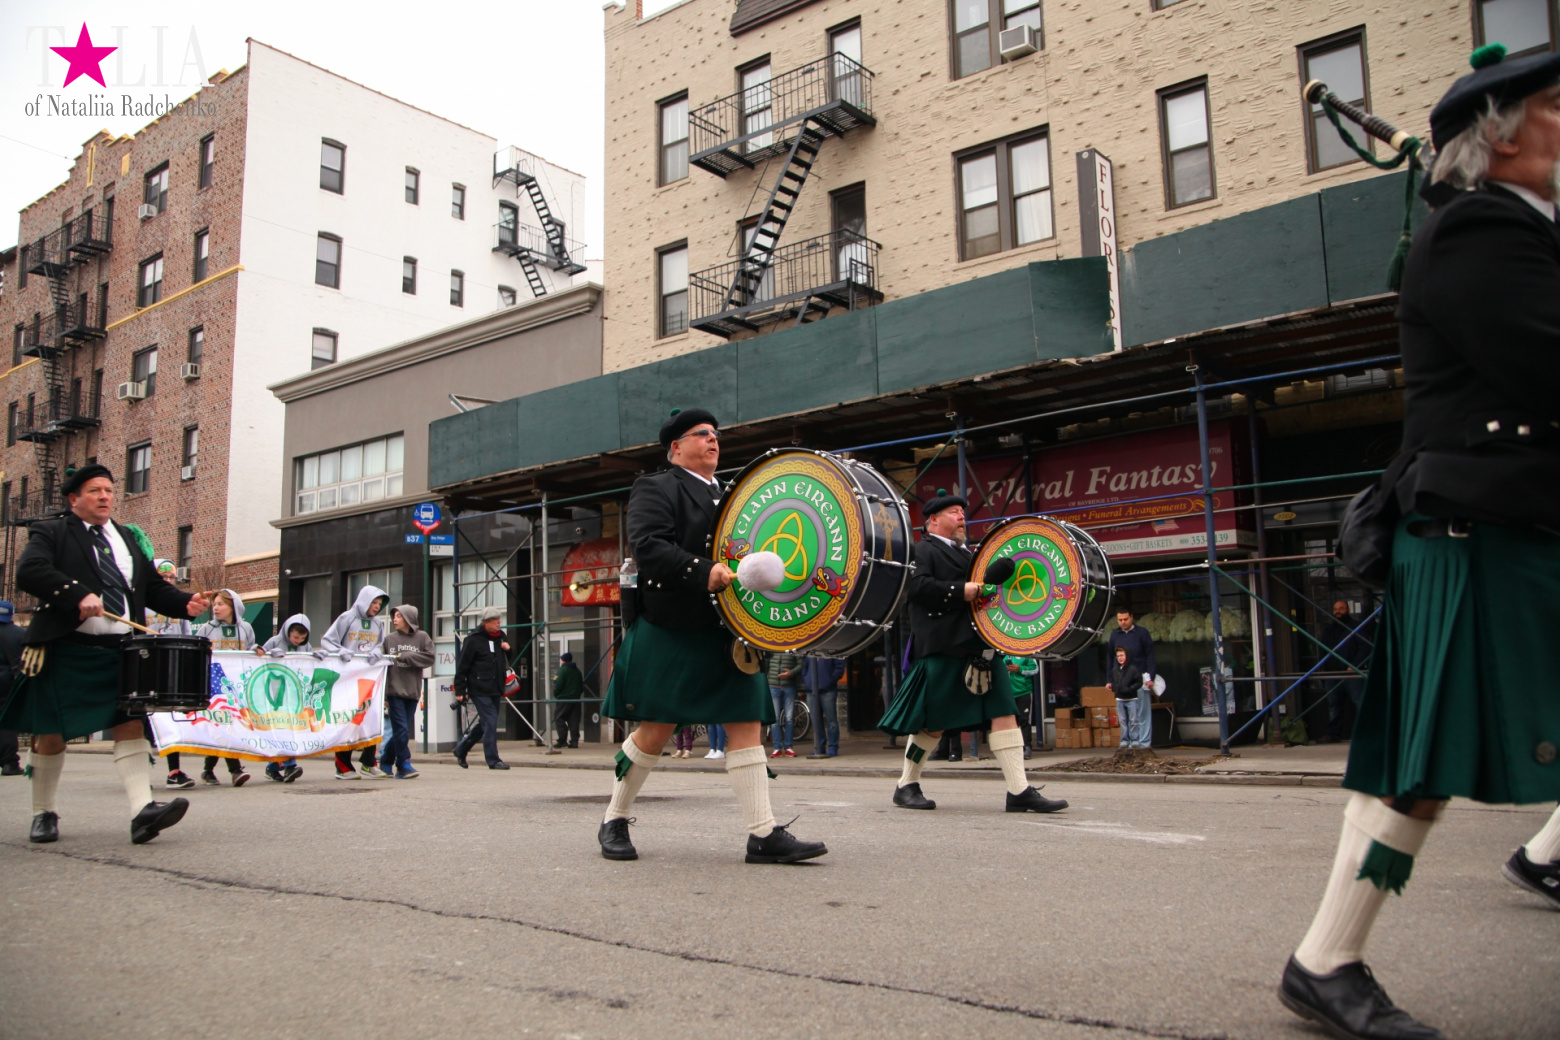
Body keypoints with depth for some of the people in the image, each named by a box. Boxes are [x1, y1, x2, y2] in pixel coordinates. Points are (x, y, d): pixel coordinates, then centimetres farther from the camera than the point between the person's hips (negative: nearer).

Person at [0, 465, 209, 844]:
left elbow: (153, 587, 17)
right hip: (66, 652, -3)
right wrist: (79, 595, -26)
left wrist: (186, 603, -3)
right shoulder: (52, 533, 4)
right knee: (51, 734, 6)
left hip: (120, 653, 3)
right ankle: (43, 814, 24)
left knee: (130, 725, -9)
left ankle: (143, 811, -18)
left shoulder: (129, 539, 19)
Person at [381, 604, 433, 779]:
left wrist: (405, 656, -12)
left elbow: (429, 657, -6)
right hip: (394, 690, -1)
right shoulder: (389, 639, 6)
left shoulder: (422, 637, 4)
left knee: (403, 730, 7)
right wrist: (382, 692, 0)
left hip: (413, 691, 1)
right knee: (401, 729, -9)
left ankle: (386, 761, 24)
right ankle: (404, 765, -2)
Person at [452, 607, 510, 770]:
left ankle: (461, 748, 32)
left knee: (485, 724, 14)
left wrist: (507, 650, 4)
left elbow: (506, 662, 27)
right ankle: (493, 760, -4)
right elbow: (462, 666, -7)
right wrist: (460, 690, -9)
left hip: (496, 690, 7)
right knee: (490, 723, -11)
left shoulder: (500, 637, 13)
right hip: (480, 690, -7)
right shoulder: (473, 640, -8)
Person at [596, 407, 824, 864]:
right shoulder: (656, 488, -2)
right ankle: (614, 822, 18)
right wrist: (704, 573, -27)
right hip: (667, 632, -6)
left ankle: (763, 834, -1)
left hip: (724, 633, 6)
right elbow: (647, 544, -17)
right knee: (656, 728, -1)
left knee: (747, 723, -2)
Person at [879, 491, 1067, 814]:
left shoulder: (966, 554, 26)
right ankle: (906, 786, 15)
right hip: (941, 648, -8)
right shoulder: (923, 550, 0)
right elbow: (917, 585, -18)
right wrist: (960, 591, -23)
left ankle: (1020, 791, -2)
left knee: (1004, 711, -2)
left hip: (980, 646, 8)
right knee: (934, 722, -1)